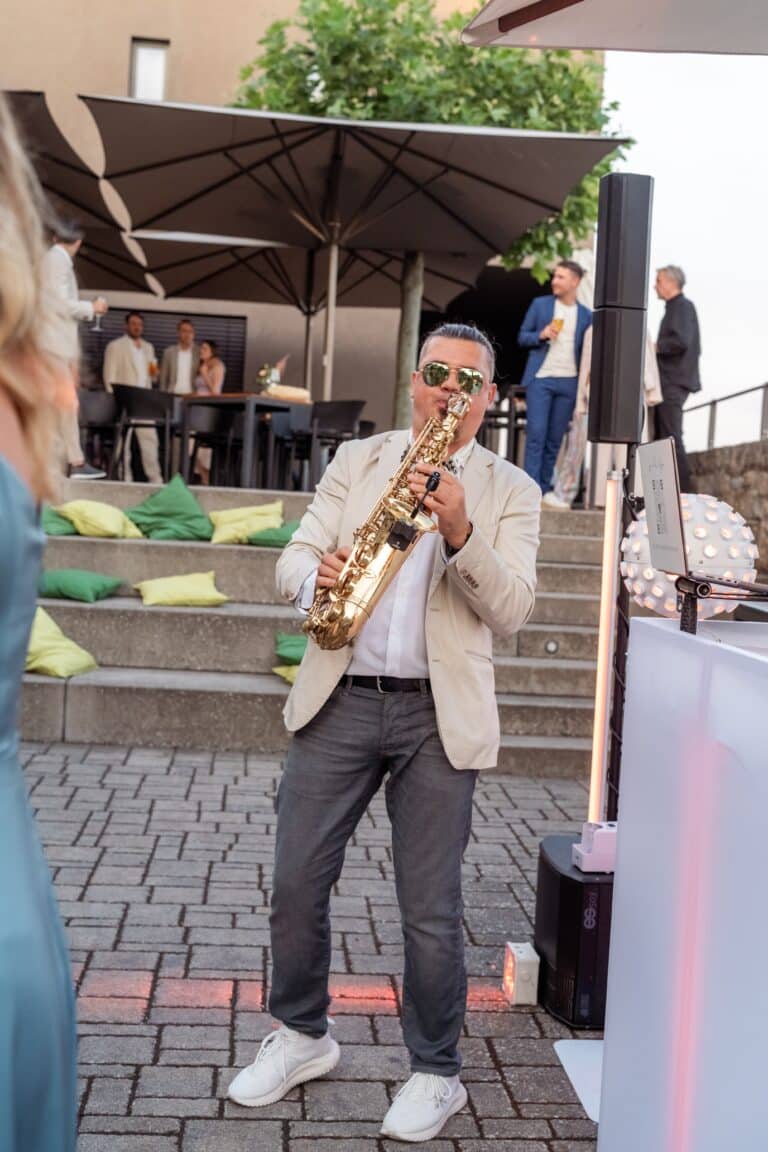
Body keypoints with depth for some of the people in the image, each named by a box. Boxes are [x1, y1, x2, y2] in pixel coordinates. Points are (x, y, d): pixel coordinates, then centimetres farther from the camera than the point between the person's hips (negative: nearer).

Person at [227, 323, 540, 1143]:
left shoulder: (509, 492, 5)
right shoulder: (356, 460, 11)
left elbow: (510, 612, -6)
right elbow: (292, 561, 4)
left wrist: (462, 533, -21)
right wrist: (318, 575, -20)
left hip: (439, 715, -2)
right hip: (339, 699, 3)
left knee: (430, 911, 3)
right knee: (296, 881, 7)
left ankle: (435, 1074, 23)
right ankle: (301, 1036, 31)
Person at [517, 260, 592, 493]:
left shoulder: (586, 314, 10)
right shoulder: (540, 304, 7)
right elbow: (522, 337, 8)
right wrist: (541, 335, -12)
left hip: (568, 382, 2)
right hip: (540, 378, -2)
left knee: (555, 439, 3)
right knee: (536, 434, -9)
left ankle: (544, 489, 8)